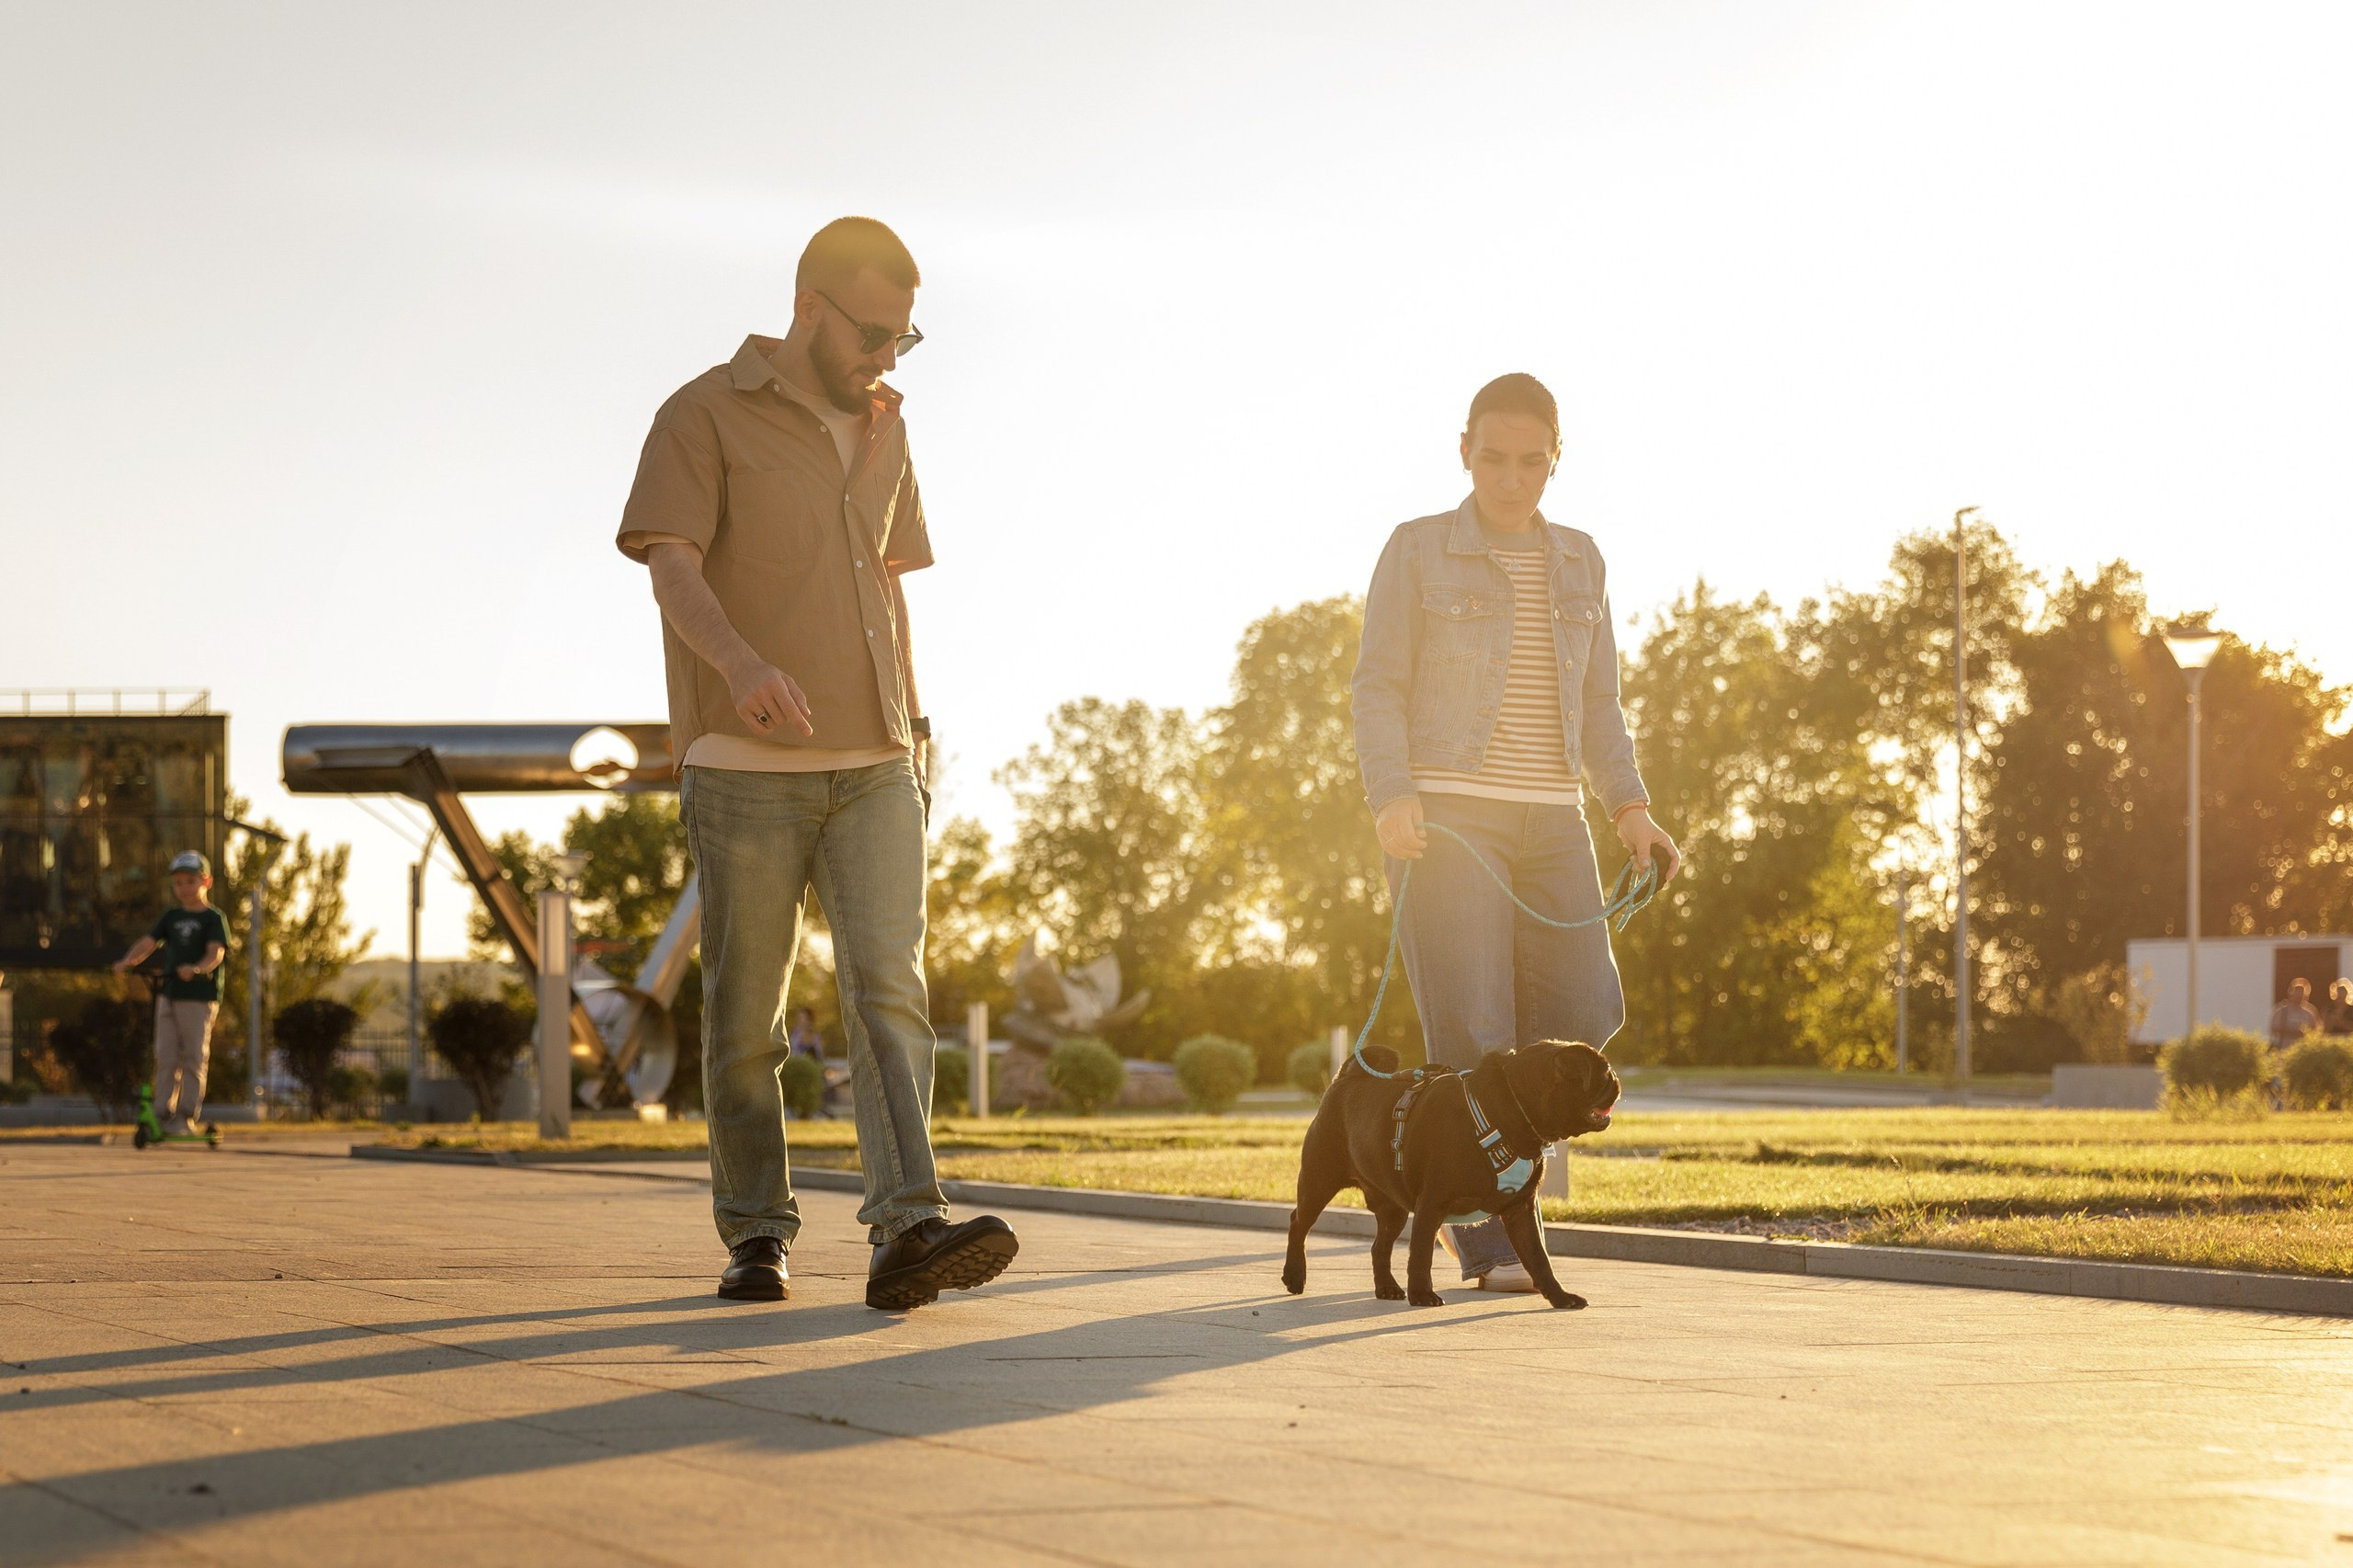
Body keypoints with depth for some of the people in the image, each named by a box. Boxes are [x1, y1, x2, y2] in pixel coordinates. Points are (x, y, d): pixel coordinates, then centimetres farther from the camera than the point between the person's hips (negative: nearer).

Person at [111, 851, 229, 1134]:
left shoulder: (212, 918, -1)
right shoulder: (171, 917, 15)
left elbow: (216, 952, -16)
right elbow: (148, 943, 6)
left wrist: (197, 968, -36)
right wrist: (128, 961, -14)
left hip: (199, 997, -5)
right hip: (168, 993, 5)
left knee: (193, 1058, -3)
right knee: (166, 1057, 4)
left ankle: (188, 1115, 1)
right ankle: (164, 1113, 8)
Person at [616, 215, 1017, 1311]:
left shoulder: (882, 429, 17)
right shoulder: (706, 418, -2)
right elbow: (671, 565, -15)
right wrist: (740, 659, -34)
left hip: (872, 768, 4)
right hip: (746, 767, -4)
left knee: (888, 984, -12)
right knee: (746, 1014, 2)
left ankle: (908, 1231, -22)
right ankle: (755, 1238, 15)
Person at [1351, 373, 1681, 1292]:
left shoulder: (1577, 562, 14)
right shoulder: (1417, 551, 0)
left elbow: (1595, 703, 16)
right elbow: (1378, 689, -4)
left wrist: (1630, 812, 4)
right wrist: (1391, 801, -19)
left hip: (1547, 817, 5)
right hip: (1443, 813, -5)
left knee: (1581, 1013, -6)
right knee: (1471, 1028, -11)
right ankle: (1491, 1242, -7)